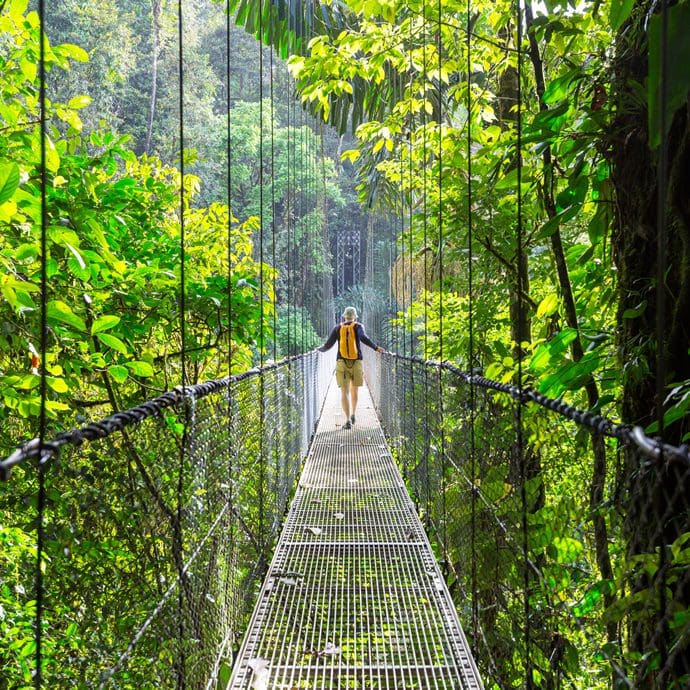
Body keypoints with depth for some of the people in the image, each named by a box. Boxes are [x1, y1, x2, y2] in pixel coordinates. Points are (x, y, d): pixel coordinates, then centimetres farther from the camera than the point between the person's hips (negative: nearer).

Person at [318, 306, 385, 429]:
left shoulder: (338, 328, 7)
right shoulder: (358, 326, 3)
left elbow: (328, 344, 4)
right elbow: (364, 338, -16)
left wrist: (320, 349, 23)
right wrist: (376, 348, -11)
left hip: (341, 363, 0)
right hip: (356, 363, 0)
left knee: (344, 392, -4)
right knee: (354, 390, 21)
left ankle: (348, 420, -17)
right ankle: (353, 415, 27)